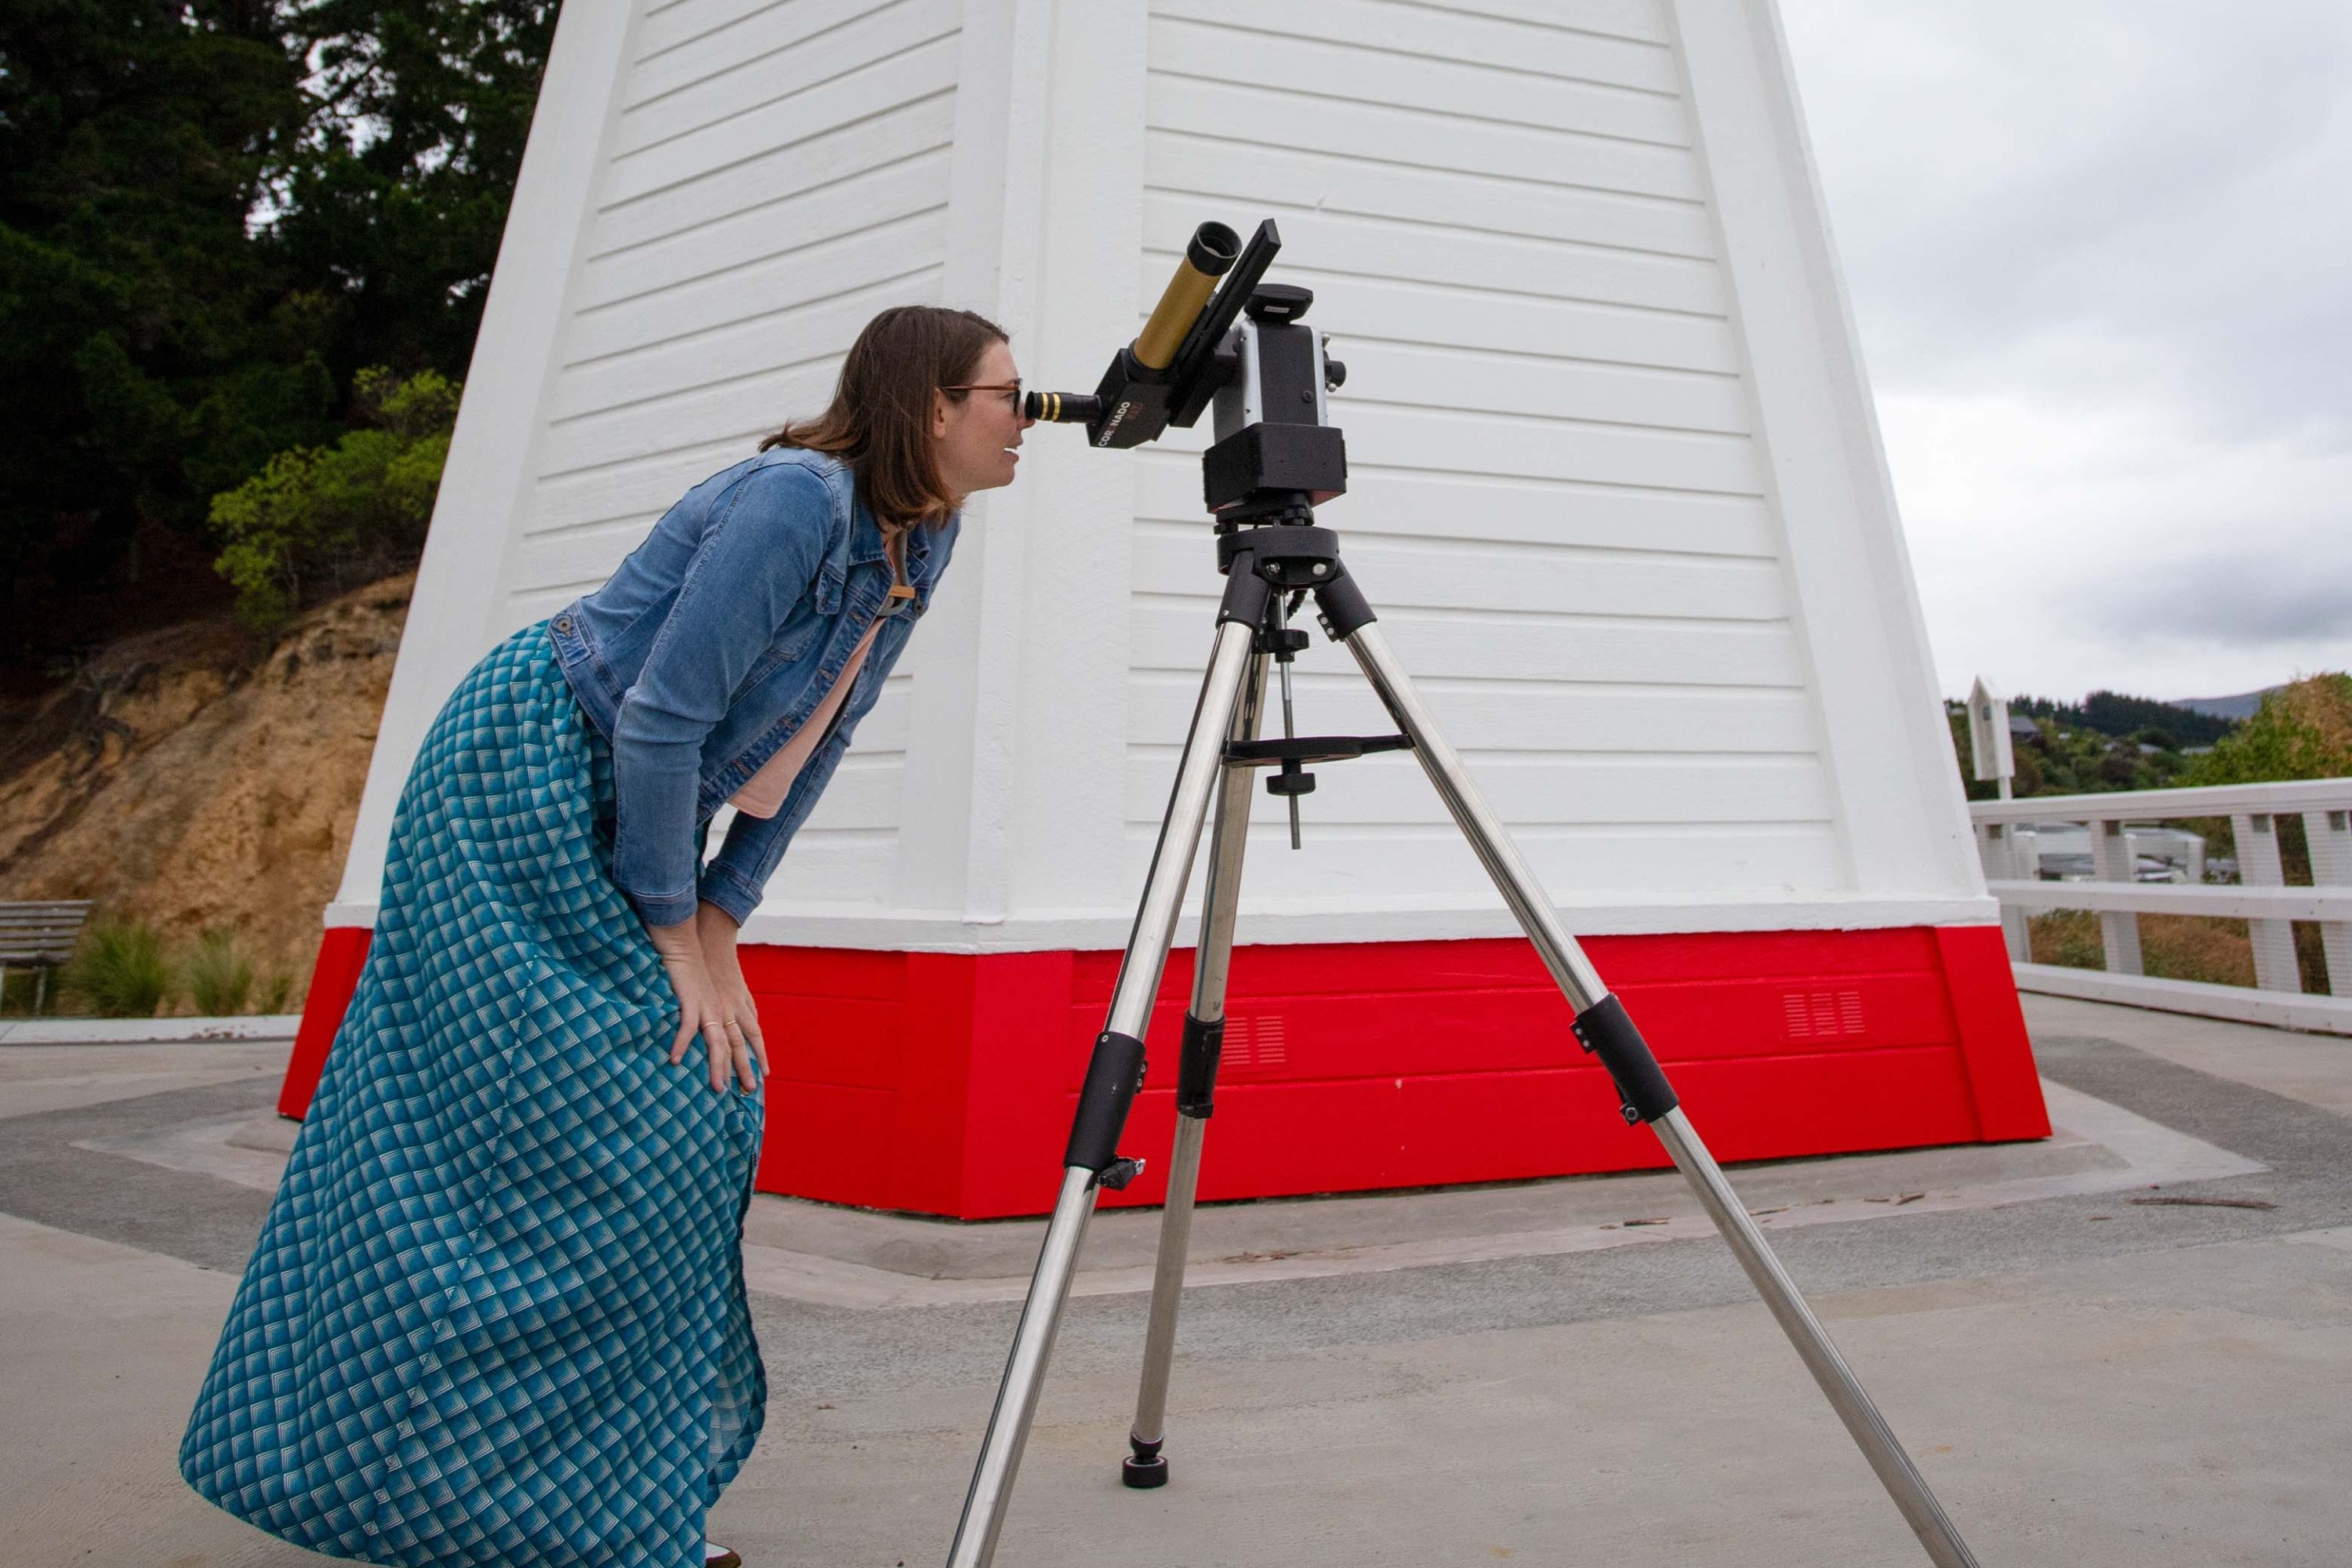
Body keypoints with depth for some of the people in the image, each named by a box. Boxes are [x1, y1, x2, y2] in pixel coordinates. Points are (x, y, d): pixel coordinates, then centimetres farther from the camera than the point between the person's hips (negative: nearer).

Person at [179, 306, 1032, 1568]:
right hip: (520, 785, -8)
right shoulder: (796, 497, -22)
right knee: (597, 1139, -7)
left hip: (623, 817, 9)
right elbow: (659, 718, -24)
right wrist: (673, 929, -14)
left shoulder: (920, 538, 4)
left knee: (703, 1102, 7)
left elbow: (819, 736, 6)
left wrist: (721, 915, 2)